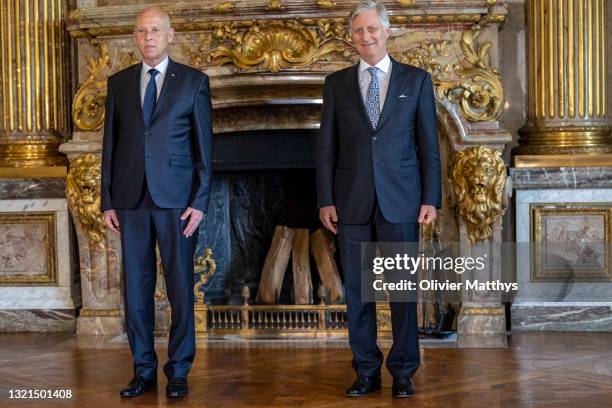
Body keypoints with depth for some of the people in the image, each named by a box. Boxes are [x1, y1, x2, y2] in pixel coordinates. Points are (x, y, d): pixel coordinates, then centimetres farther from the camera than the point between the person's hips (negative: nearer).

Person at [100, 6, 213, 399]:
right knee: (136, 289, 6)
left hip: (177, 200, -3)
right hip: (132, 201, 3)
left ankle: (179, 371, 12)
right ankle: (144, 370, 16)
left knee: (180, 289, 2)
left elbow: (204, 146, 0)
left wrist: (200, 202, -7)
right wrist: (108, 201, 5)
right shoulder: (119, 82, 11)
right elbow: (111, 144, 11)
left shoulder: (194, 81, 3)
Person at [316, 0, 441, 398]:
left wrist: (431, 199, -3)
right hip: (352, 201, 2)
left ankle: (403, 371, 12)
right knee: (357, 288, 5)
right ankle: (367, 371, 15)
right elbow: (326, 148, 7)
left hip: (400, 200, -1)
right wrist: (326, 200, 0)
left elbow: (429, 144, 4)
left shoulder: (416, 79, 6)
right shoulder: (337, 83, 9)